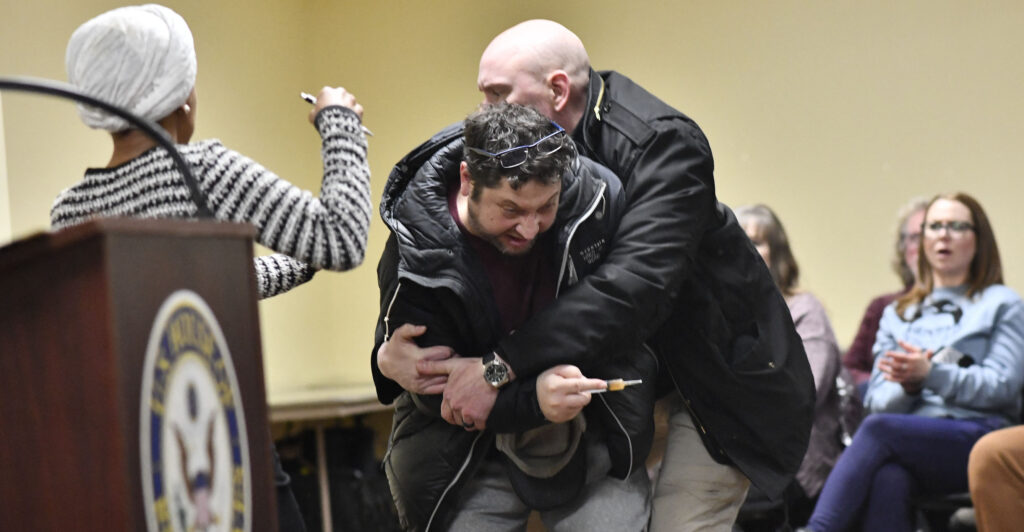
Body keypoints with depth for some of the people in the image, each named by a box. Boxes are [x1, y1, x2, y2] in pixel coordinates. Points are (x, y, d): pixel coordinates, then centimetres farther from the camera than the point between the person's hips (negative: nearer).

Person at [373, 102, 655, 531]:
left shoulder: (596, 200, -16)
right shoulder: (415, 253, -20)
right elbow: (434, 391, -17)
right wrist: (531, 399, -35)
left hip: (589, 443, 1)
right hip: (476, 456, -1)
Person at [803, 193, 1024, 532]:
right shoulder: (897, 313, 27)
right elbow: (877, 400, 16)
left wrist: (931, 373, -14)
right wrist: (908, 386, -8)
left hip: (976, 438, -3)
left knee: (879, 428, -34)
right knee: (888, 480, -36)